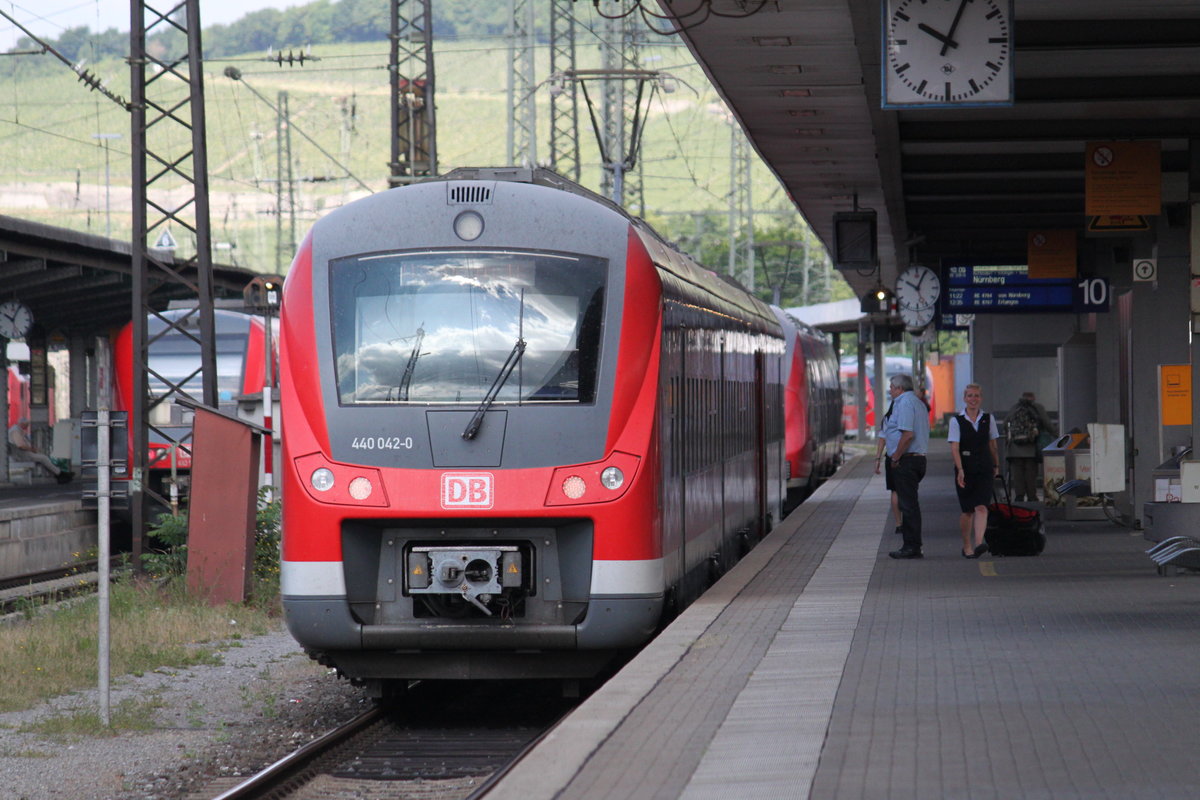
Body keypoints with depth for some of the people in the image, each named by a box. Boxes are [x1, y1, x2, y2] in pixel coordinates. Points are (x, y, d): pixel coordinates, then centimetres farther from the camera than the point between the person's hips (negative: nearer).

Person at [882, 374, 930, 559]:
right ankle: (912, 546, 15)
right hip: (917, 459, 10)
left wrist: (895, 458, -15)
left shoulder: (905, 403, -12)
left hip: (906, 461, -10)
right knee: (909, 504, 13)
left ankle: (912, 547, -7)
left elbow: (908, 434, -22)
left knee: (908, 504, -8)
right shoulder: (918, 403, 20)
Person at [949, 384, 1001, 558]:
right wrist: (960, 470, -20)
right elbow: (954, 447, -10)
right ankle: (966, 546, 20)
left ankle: (979, 543, -29)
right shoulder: (956, 420, -2)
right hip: (965, 470, -1)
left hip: (984, 469, 1)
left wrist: (996, 466, 18)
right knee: (967, 510, 6)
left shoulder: (988, 419, 6)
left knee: (981, 507, -15)